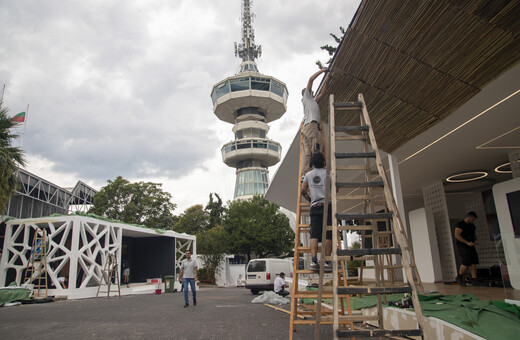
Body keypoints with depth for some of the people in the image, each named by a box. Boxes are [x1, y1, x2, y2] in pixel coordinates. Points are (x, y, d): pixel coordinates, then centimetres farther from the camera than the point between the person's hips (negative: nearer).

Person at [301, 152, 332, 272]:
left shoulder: (308, 174, 12)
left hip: (314, 207, 3)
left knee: (314, 235, -1)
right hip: (327, 205, -3)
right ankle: (326, 262, -3)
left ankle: (313, 261, -11)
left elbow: (303, 191, 13)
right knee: (328, 235, -2)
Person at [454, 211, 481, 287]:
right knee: (466, 263, -13)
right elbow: (457, 235, -18)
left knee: (473, 263, 1)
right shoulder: (460, 225, -9)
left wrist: (476, 240, 7)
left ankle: (474, 280, 4)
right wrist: (467, 242, -23)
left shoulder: (472, 226, 16)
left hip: (471, 246, 8)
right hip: (462, 246, -8)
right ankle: (459, 277, 7)